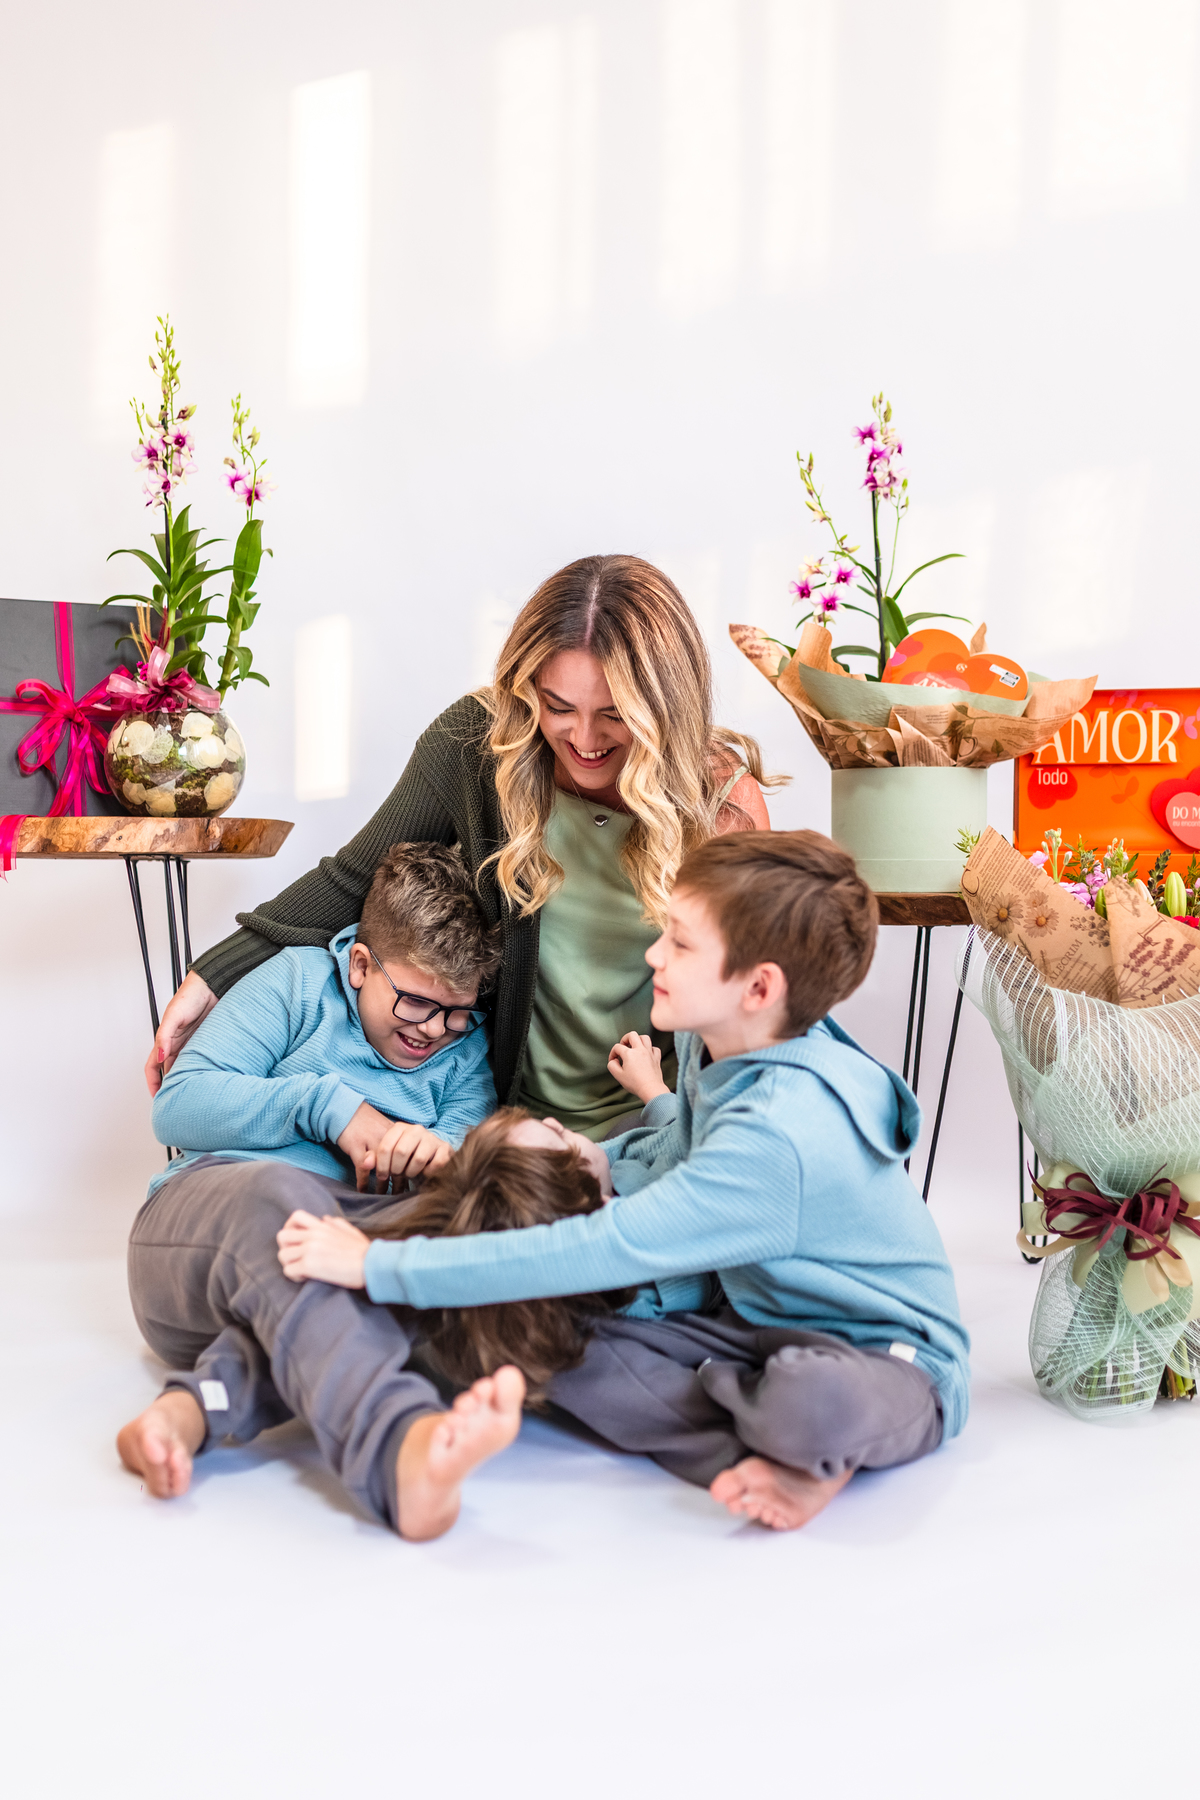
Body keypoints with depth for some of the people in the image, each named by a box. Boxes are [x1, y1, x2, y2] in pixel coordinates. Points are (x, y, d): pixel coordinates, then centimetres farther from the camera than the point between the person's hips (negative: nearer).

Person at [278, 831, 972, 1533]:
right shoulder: (720, 1051, -4)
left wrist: (379, 1265, -30)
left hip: (888, 1358, -9)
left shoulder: (780, 1134, -32)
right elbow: (682, 1150, 19)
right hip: (759, 1323, 9)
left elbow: (603, 1252, -34)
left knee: (816, 1403, -45)